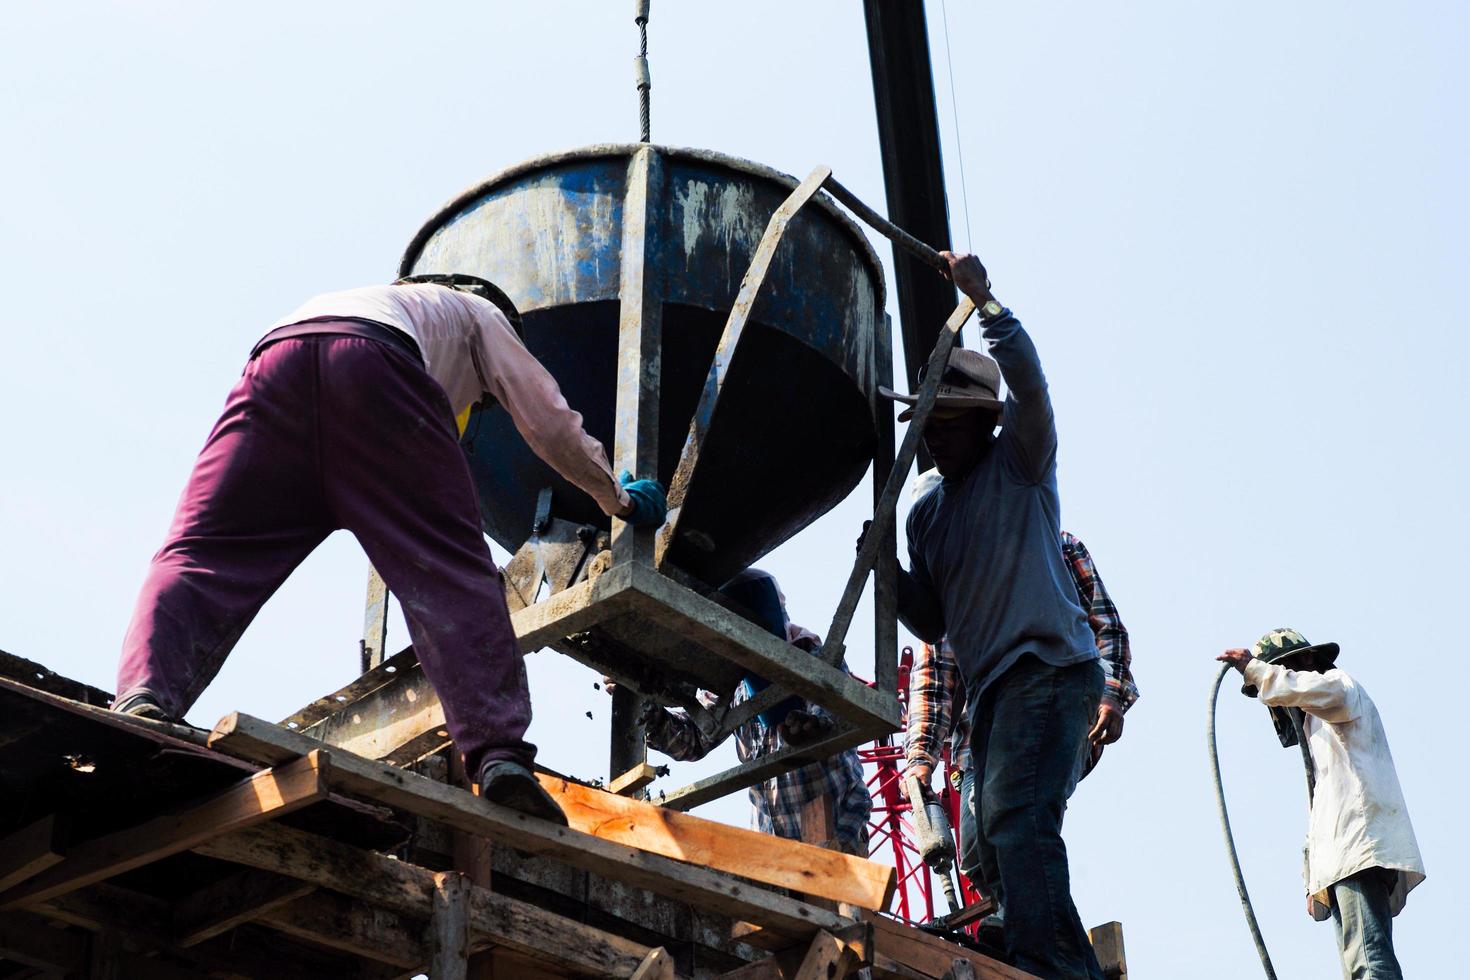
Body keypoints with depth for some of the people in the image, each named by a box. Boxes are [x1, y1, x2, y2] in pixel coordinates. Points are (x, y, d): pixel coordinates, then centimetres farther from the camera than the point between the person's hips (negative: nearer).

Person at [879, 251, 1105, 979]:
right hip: (991, 687, 8)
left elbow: (1029, 384, -15)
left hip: (1050, 667, -8)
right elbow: (932, 623, 18)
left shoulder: (1018, 464, 5)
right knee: (999, 833, 6)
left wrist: (984, 301, -21)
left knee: (1019, 815, -25)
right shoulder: (926, 514, 21)